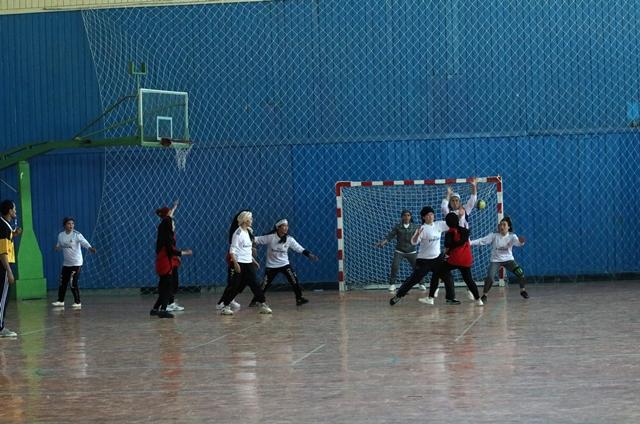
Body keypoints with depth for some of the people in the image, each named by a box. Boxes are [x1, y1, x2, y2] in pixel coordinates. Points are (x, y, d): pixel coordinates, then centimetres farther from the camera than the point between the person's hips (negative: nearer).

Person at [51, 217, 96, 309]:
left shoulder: (77, 235, -13)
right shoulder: (61, 235, 3)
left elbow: (84, 242, -28)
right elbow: (59, 246, 16)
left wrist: (90, 248, -48)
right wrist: (57, 247, -9)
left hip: (76, 263, -6)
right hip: (66, 263, 6)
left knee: (73, 283, -9)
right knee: (62, 282, 12)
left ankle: (77, 302, 4)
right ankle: (60, 301, 29)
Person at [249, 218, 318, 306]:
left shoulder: (289, 239, -7)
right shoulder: (270, 237, -14)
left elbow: (300, 249, -6)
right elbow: (256, 240, -14)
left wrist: (309, 254, -16)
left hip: (285, 264, 2)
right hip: (271, 266, -2)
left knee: (294, 280, -12)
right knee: (264, 285, 2)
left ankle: (299, 299, 1)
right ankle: (254, 301, 20)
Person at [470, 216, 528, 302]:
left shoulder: (512, 236, -10)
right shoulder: (494, 236, -12)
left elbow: (518, 243, -29)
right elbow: (481, 241, -16)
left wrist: (521, 242, -54)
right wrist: (469, 242, -28)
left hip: (508, 259, 1)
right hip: (495, 260, -1)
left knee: (520, 273, -12)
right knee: (489, 277, -21)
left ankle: (523, 290, 13)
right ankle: (484, 295, -1)